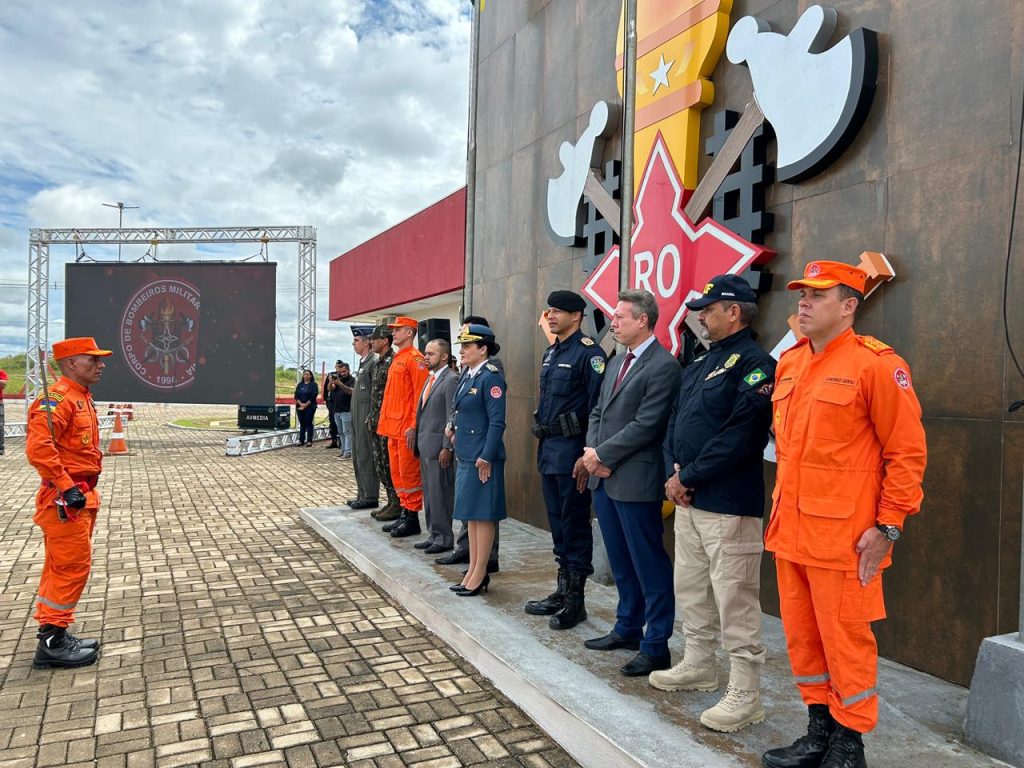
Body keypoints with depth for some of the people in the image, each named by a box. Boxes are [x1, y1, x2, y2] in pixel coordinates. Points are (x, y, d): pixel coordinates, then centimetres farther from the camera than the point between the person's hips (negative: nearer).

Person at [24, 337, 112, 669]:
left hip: (80, 497, 10)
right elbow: (38, 448, -28)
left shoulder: (82, 398, 15)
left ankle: (55, 637, 27)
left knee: (61, 568, 16)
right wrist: (66, 488, -25)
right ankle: (52, 644, 6)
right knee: (72, 567, -4)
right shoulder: (58, 398, -17)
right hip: (66, 501, -10)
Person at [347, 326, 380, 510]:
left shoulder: (374, 362, -14)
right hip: (358, 418, 10)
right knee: (358, 457, 14)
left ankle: (370, 497, 3)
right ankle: (362, 494, 23)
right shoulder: (363, 362, 16)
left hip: (366, 418, -10)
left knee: (366, 457, -4)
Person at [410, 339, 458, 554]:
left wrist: (447, 447, -19)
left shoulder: (451, 380, -12)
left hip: (438, 446, -9)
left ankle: (443, 538, 8)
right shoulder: (430, 378, 17)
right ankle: (433, 534, 24)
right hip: (425, 445, 9)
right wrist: (415, 432, 14)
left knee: (439, 493, -2)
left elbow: (452, 418, -17)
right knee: (428, 492, 14)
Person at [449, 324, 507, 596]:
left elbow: (497, 421, -19)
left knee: (483, 514, 1)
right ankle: (473, 569, 24)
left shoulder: (490, 377, -15)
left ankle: (480, 573, 12)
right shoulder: (468, 376, 12)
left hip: (482, 457, -9)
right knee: (470, 513, 14)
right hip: (465, 455, 9)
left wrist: (486, 457, -20)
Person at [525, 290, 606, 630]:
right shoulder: (550, 353, 15)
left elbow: (597, 407, -17)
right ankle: (562, 590, 28)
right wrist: (543, 444, 17)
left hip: (572, 449, -9)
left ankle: (576, 600, 12)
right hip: (548, 448, 9)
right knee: (557, 521, 16)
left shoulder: (589, 353, -13)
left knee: (575, 522, 1)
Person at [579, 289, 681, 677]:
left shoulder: (663, 366, -13)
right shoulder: (617, 362, 15)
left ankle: (656, 646, 12)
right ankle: (627, 629, 33)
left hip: (635, 481, -9)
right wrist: (592, 453, 0)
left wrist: (601, 454, -12)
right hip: (604, 478, 9)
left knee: (649, 566, 2)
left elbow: (645, 425, -18)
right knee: (621, 561, 19)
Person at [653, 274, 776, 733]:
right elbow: (675, 421, 15)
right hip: (688, 499, 9)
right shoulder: (699, 365, 16)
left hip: (728, 503, -9)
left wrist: (687, 477, -16)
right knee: (690, 588, 19)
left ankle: (744, 696, 11)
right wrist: (673, 473, 0)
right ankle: (699, 666, 36)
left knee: (734, 598, -1)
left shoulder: (755, 364, -13)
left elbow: (739, 436, -21)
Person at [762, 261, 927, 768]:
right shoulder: (789, 363, 12)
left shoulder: (876, 363, -10)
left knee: (845, 639, 5)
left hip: (842, 537, -7)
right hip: (790, 530, 7)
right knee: (802, 636, 16)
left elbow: (907, 452, -10)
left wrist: (888, 527, -12)